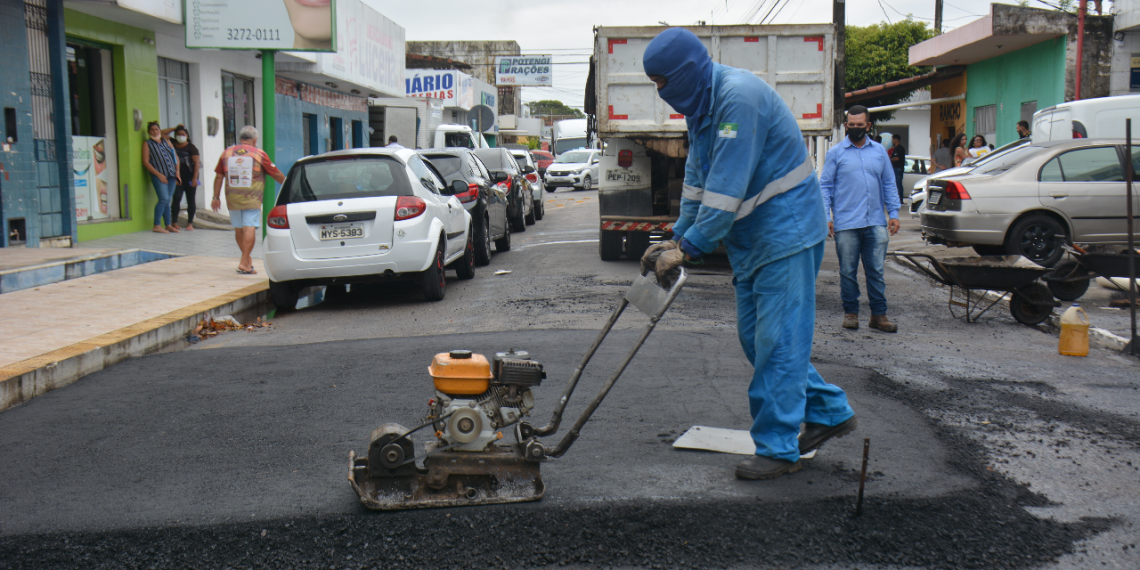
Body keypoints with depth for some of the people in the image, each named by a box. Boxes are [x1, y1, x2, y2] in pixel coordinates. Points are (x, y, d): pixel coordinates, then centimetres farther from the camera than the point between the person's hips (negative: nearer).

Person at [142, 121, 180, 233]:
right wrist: (158, 174, -11)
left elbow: (175, 157, 18)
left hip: (171, 175, 5)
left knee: (168, 200, 6)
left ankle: (168, 225, 10)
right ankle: (156, 225, -12)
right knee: (164, 199, -16)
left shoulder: (166, 141, 17)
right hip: (158, 175, -5)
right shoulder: (147, 144, 3)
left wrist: (177, 172, 7)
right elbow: (146, 162, -4)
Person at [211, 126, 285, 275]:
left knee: (238, 228, 15)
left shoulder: (226, 153, 8)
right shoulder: (259, 154, -3)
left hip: (232, 199, 4)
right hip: (251, 199, -4)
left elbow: (218, 177, 10)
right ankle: (244, 263, -14)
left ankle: (247, 259, 28)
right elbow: (276, 175, 4)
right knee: (250, 228, -7)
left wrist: (216, 197, 17)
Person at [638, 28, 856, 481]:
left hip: (785, 231, -10)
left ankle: (777, 448, 4)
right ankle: (829, 412, 25)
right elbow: (697, 178, 17)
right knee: (755, 336, 13)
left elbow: (728, 187, -26)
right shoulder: (701, 104, 9)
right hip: (752, 240, 10)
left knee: (777, 341, -5)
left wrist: (688, 248, -22)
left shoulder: (740, 96, -23)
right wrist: (677, 238, 11)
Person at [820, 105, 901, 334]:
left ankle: (879, 314, 9)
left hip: (876, 223, 2)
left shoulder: (879, 151, 13)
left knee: (876, 270, 3)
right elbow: (825, 186, 3)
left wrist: (894, 213, 7)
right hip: (846, 224, -2)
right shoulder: (836, 153, 4)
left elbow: (889, 184, 16)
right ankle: (850, 312, 15)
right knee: (848, 271, 4)